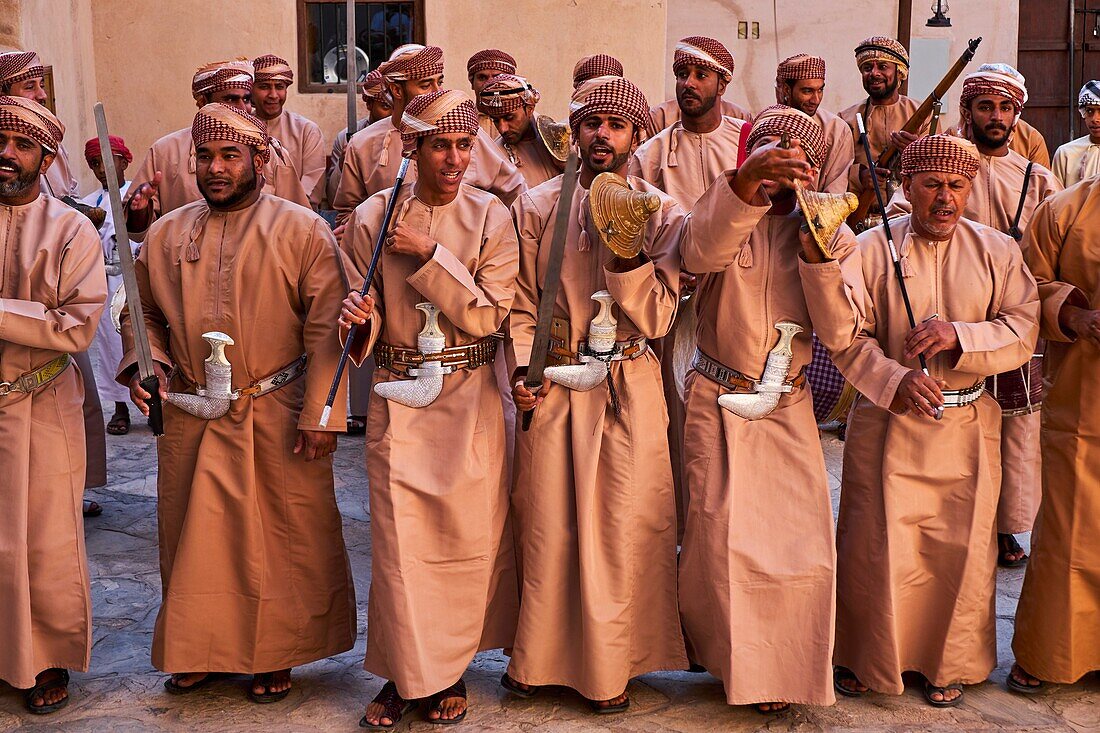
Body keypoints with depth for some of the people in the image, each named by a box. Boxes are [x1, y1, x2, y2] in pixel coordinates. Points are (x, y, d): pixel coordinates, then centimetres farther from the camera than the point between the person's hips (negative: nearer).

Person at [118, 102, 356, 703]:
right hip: (190, 421, 4)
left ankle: (276, 653, 23)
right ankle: (200, 650, 31)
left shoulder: (303, 231, -5)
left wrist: (319, 414, -14)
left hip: (278, 421, -3)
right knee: (194, 537, 13)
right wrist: (143, 360, -2)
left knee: (283, 540, 6)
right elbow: (142, 311, 18)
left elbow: (327, 331, -8)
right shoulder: (166, 235, 7)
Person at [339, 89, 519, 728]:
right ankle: (406, 675, 18)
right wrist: (358, 317, -20)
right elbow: (367, 312, 4)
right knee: (399, 540, 0)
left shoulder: (491, 217, -3)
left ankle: (452, 669, 27)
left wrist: (428, 254, -17)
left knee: (467, 537, 7)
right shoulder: (375, 216, -1)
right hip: (397, 399, 0)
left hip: (469, 400, 0)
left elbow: (487, 316, -10)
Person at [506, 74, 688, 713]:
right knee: (546, 524, 7)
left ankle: (612, 668, 21)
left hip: (630, 391, 0)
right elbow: (521, 302, 5)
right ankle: (540, 659, 26)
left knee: (624, 529, 4)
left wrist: (620, 247, -18)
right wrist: (523, 367, -9)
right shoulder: (537, 206, 3)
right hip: (552, 388, 1)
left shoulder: (664, 215, 1)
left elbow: (657, 317, -7)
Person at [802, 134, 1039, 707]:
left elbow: (1023, 331, -5)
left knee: (959, 547, 9)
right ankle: (865, 655, 26)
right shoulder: (870, 249, -3)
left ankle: (949, 664, 29)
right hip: (886, 423, -1)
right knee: (876, 544, 5)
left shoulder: (998, 251, 3)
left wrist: (959, 335, -20)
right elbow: (847, 335, -11)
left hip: (966, 427, 2)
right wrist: (894, 381, -27)